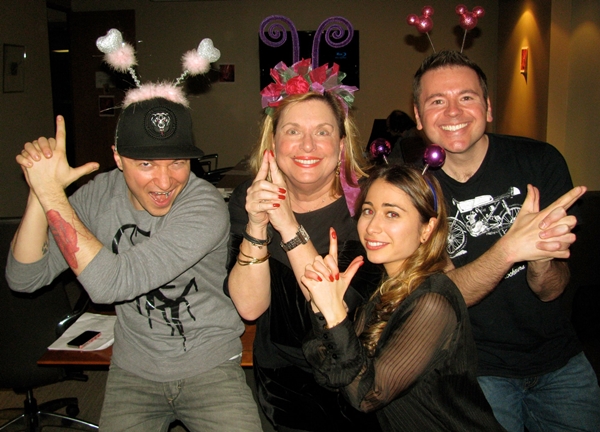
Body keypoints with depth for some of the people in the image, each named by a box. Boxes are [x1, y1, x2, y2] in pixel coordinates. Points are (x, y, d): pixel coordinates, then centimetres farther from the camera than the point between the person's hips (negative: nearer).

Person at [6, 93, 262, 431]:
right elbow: (24, 278, -11)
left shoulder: (206, 208, -26)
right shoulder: (100, 194, -9)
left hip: (210, 368, -3)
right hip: (133, 372, 3)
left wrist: (51, 192, -30)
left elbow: (109, 283, -33)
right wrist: (41, 190, -23)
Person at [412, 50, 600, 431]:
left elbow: (551, 291, -9)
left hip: (558, 357, 2)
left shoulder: (540, 161, -12)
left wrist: (542, 259, -33)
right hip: (476, 370, -2)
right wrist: (510, 248, -36)